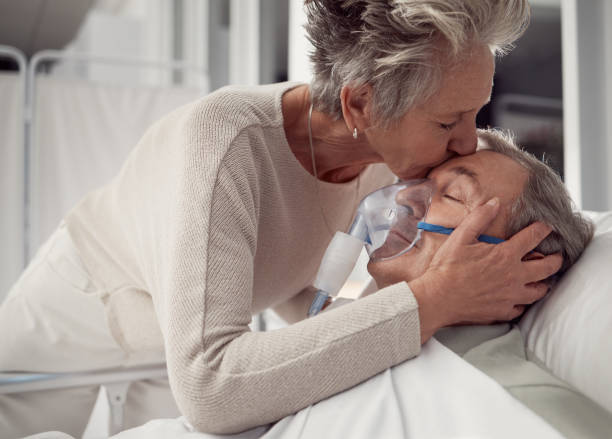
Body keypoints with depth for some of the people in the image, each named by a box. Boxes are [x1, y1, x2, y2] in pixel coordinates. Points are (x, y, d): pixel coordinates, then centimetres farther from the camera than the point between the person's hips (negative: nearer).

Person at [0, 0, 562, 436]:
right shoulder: (223, 138, -43)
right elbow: (207, 389, -51)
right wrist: (434, 301, -52)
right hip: (85, 300, -4)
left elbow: (289, 290, -5)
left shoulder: (378, 155, -22)